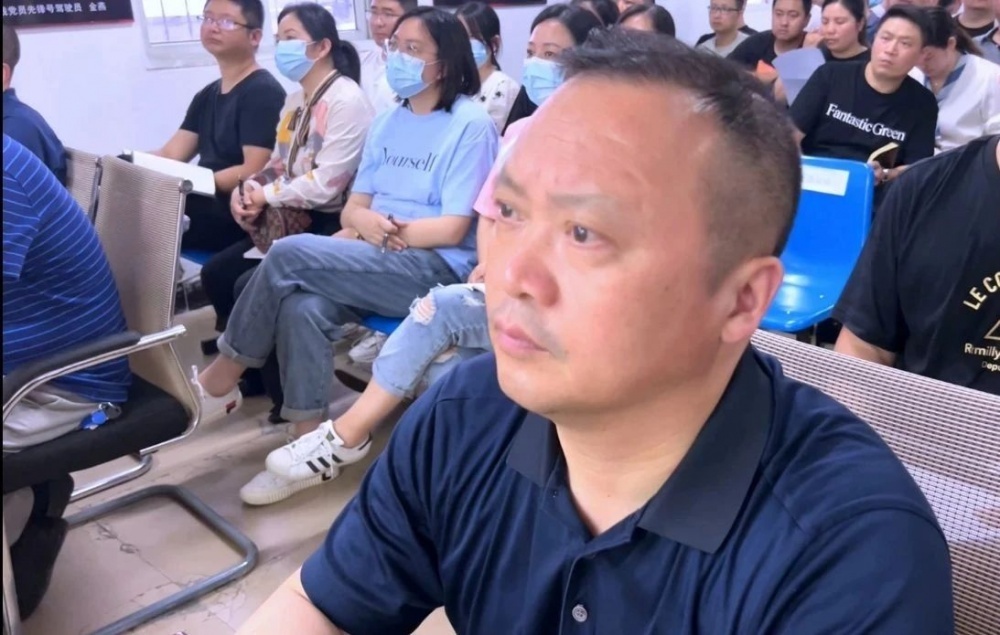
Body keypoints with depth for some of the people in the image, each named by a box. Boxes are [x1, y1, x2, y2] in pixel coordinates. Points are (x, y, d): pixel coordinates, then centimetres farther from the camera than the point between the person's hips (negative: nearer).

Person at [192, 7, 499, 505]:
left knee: (289, 255, -22)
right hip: (377, 263, 6)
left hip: (435, 270, -6)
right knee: (303, 307, -26)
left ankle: (220, 380, -4)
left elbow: (453, 228, -13)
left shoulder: (471, 124, -6)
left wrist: (388, 231, -12)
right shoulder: (387, 121, 15)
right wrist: (366, 222, -11)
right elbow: (353, 207, 12)